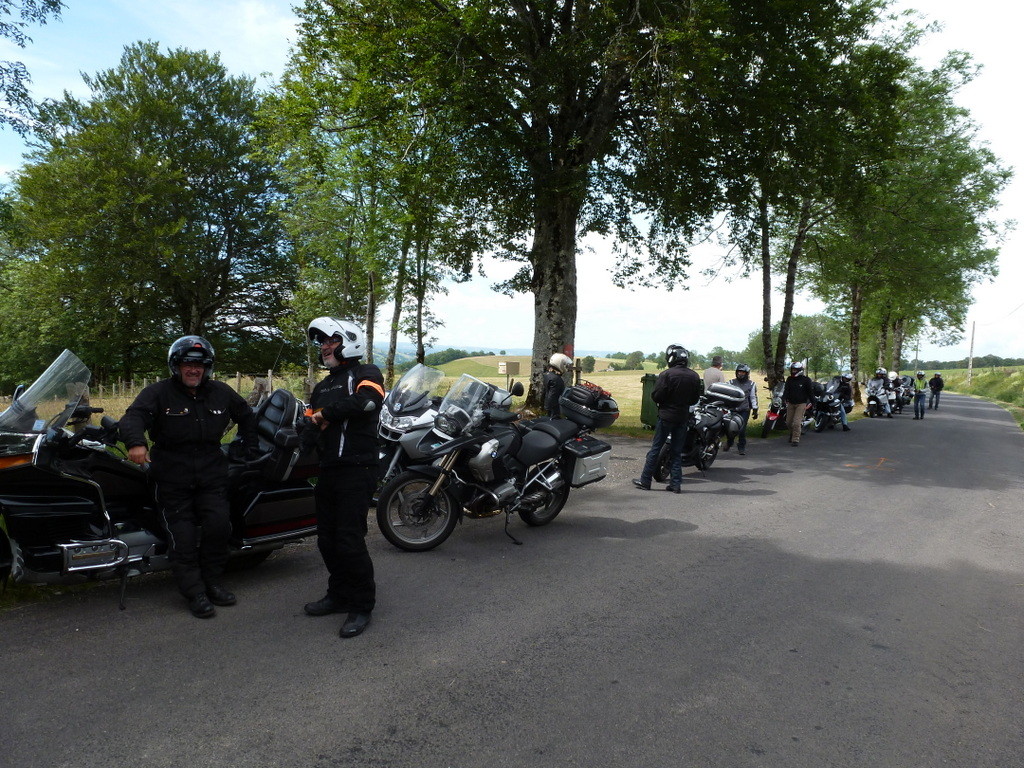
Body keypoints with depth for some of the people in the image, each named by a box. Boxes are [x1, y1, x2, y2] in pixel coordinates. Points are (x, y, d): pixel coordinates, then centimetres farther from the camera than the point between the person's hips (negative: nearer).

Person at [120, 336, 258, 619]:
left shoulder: (221, 393, 12)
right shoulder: (158, 393, 1)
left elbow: (246, 416, 27)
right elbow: (133, 416, -16)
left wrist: (250, 448, 21)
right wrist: (136, 442, -36)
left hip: (211, 471, 3)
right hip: (172, 475, -2)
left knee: (218, 524, -9)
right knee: (182, 536, -4)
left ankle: (211, 582, 8)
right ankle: (195, 592, 4)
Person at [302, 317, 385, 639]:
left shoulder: (367, 374, -2)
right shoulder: (322, 386, 24)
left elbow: (366, 400, -23)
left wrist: (326, 413, -12)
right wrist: (312, 422, -2)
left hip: (357, 470, -8)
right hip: (328, 469, 8)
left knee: (349, 540, -9)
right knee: (327, 539, 12)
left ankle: (362, 606, 4)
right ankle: (339, 595, 29)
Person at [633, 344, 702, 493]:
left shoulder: (667, 374, -15)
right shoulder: (695, 376, 1)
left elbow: (655, 396, -14)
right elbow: (695, 399, 8)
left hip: (666, 416, -4)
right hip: (684, 417, 4)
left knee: (655, 448, 4)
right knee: (677, 451, 12)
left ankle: (645, 481, 9)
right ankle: (676, 484, 12)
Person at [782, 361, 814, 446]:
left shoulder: (806, 380, -4)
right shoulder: (789, 379, 7)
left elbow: (810, 391, 0)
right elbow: (786, 390, 0)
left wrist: (812, 402, -3)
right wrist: (784, 398, -17)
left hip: (801, 404, -5)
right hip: (791, 403, 5)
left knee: (796, 422, -13)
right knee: (789, 422, 10)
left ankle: (795, 440, -6)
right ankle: (792, 434, 37)